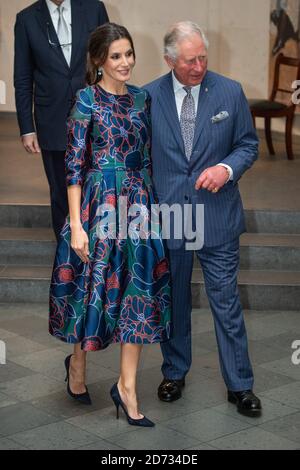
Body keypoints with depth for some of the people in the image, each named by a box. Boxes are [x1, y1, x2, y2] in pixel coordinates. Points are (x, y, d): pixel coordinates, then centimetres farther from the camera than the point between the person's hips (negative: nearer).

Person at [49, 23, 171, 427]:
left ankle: (127, 387, 8)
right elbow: (74, 164, -10)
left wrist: (152, 204, 12)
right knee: (93, 285, 7)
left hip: (138, 203, 5)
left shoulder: (141, 98, 8)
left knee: (140, 288, 2)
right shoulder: (87, 100, -8)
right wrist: (76, 224, -15)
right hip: (98, 201, -5)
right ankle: (77, 365, 32)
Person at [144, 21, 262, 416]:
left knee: (226, 301, 2)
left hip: (217, 216, -1)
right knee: (172, 301, 14)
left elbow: (248, 145, 4)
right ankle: (174, 372, 33)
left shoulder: (230, 93, -4)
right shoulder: (149, 97, -2)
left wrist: (226, 169, -16)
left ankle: (240, 385, 14)